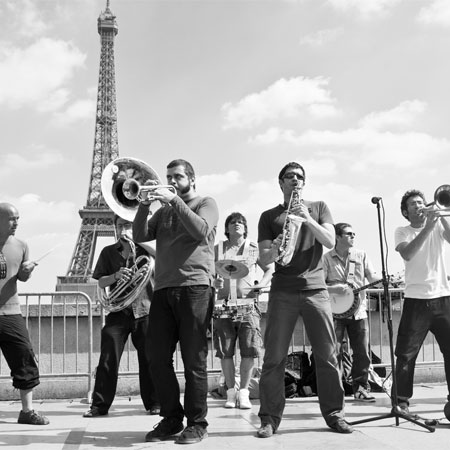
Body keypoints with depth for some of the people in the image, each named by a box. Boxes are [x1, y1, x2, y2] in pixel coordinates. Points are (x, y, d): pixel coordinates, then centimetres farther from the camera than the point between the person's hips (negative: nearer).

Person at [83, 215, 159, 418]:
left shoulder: (144, 249, 8)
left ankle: (153, 403, 13)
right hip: (118, 311, 1)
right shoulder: (109, 252, 11)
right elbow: (101, 283, 7)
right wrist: (116, 275, -13)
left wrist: (134, 245, -14)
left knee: (149, 360, 2)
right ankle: (99, 405, 8)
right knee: (108, 360, -2)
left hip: (144, 311, -1)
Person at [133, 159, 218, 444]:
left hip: (195, 288, -5)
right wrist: (144, 206, -3)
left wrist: (174, 200, -13)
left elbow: (201, 231, -11)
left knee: (194, 361, -2)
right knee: (158, 360, 3)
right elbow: (140, 236, 10)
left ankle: (197, 423, 9)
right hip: (163, 290, 5)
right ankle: (171, 419, 17)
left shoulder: (206, 203, 9)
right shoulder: (164, 211, 23)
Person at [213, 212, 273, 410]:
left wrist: (263, 283, -2)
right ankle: (231, 391, 13)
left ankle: (243, 392, 7)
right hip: (224, 304, 1)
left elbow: (270, 268, 16)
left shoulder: (254, 248, 10)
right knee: (225, 351, 0)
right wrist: (213, 281, -7)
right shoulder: (218, 249, 12)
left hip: (248, 303, -1)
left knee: (249, 349, -7)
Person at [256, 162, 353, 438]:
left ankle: (334, 413, 13)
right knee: (274, 357, -4)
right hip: (282, 291, -1)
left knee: (328, 354, 1)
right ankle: (270, 417, 3)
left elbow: (330, 241, 0)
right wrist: (276, 249, -19)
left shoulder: (319, 207, 15)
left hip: (316, 288, 1)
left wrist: (308, 220, -14)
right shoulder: (269, 216, 12)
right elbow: (264, 259, 3)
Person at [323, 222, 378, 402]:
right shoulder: (327, 258, -2)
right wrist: (336, 289, -21)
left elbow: (373, 278, 4)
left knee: (362, 352, 3)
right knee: (334, 352, -3)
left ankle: (361, 387, 17)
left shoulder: (361, 255, 8)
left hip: (358, 310, 3)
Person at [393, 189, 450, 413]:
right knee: (406, 354, -2)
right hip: (416, 300, -2)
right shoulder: (402, 231, 7)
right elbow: (407, 254, -13)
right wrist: (428, 228, -16)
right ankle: (402, 401, 8)